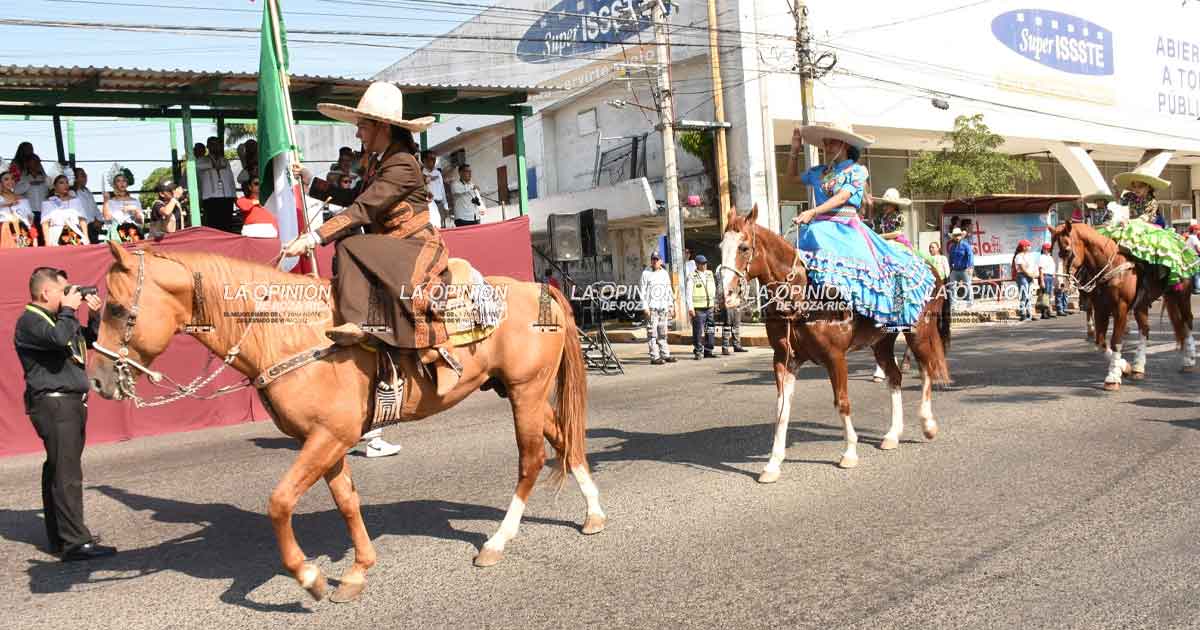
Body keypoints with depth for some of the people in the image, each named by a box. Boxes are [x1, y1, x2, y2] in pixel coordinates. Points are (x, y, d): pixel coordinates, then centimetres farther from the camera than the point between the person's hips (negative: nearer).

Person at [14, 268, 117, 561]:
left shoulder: (55, 318, 18)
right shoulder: (30, 321, -10)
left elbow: (90, 340, 27)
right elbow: (60, 338, -30)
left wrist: (94, 315, 11)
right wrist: (69, 309, -14)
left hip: (70, 404, 10)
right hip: (54, 404, -10)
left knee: (57, 471, 14)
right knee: (67, 473, -11)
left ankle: (59, 536, 22)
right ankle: (76, 543, -12)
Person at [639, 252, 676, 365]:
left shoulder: (665, 273, 14)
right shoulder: (646, 273, -1)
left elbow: (669, 290, 20)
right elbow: (642, 290, -4)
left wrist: (671, 304, 14)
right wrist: (645, 306, -10)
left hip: (663, 307, 5)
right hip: (651, 308, -5)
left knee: (663, 333, 9)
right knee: (652, 333, -6)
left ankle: (665, 355, 14)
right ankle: (654, 357, -5)